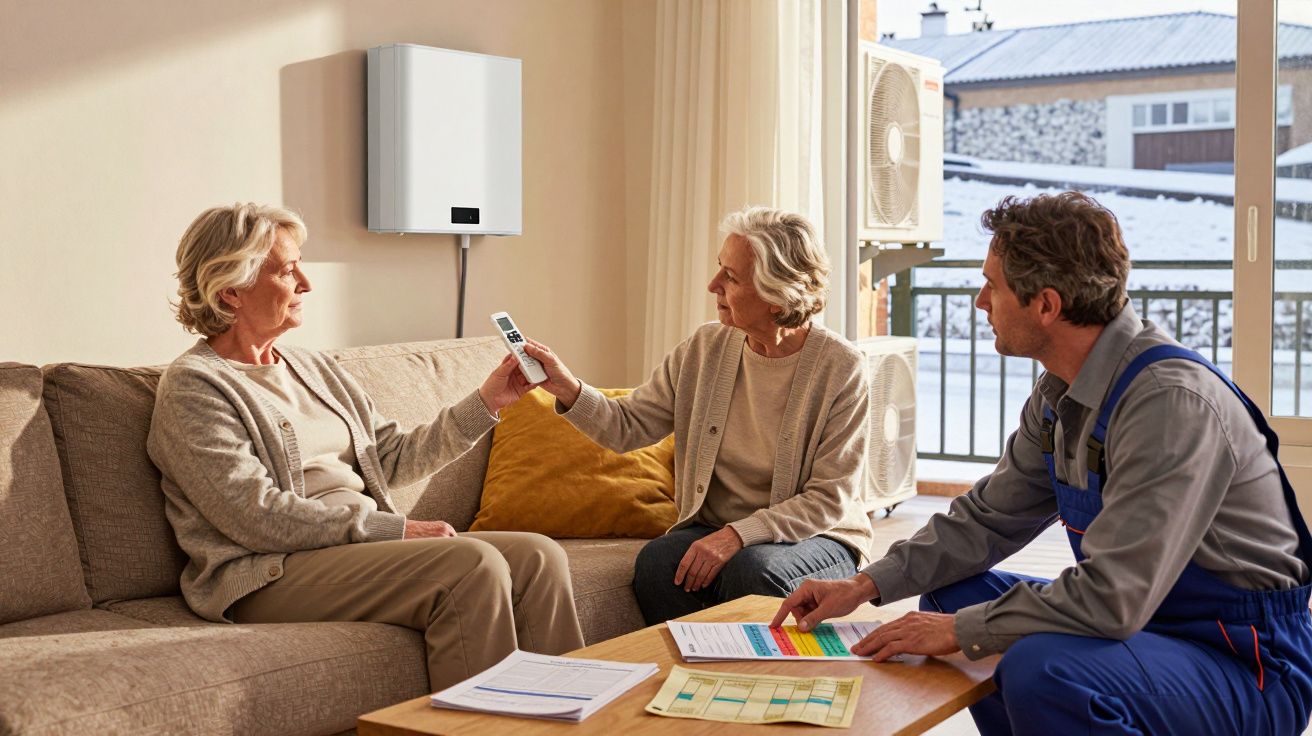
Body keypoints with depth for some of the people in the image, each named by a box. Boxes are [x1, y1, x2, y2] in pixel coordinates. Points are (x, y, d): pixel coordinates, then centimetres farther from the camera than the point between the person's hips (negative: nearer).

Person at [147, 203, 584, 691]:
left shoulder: (312, 368, 20)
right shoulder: (192, 387, -5)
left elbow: (394, 458, 18)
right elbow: (258, 515, -15)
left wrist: (487, 401, 10)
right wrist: (394, 528, -17)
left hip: (359, 541, 8)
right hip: (270, 574, -7)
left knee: (538, 557, -13)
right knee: (472, 564, -27)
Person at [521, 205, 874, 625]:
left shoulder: (841, 368, -12)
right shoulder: (704, 349, 2)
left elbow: (830, 499, -15)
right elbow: (628, 428, 3)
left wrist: (739, 535, -25)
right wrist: (567, 389, -15)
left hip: (817, 538, -3)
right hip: (713, 528, 3)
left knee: (751, 569, -35)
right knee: (656, 561, -28)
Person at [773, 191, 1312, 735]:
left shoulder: (1170, 402, -26)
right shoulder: (1061, 394, 3)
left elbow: (1112, 598, -30)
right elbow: (989, 517, 12)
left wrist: (962, 630, -19)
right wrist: (867, 585, 3)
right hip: (1144, 621, 9)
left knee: (1040, 668, -34)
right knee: (951, 592, 12)